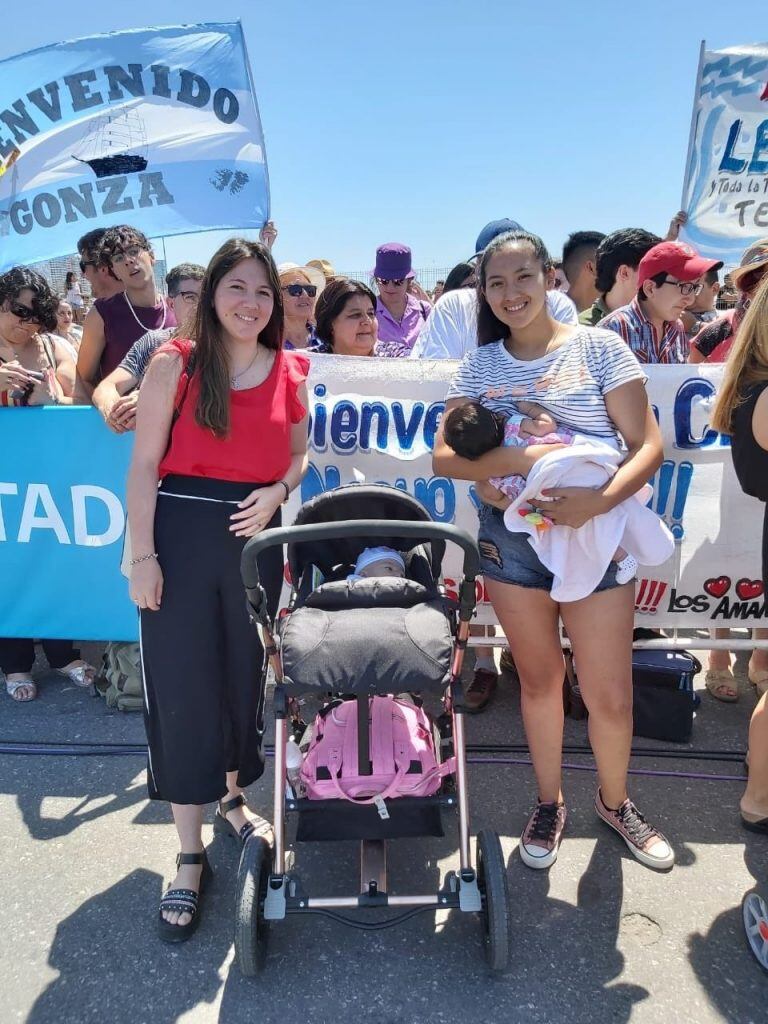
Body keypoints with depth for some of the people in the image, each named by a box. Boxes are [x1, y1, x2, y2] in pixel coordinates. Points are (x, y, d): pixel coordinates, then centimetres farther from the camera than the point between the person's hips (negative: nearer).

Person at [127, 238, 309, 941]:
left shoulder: (289, 371, 5)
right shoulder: (174, 364, -5)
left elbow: (298, 452, 14)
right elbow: (144, 465, -6)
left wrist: (276, 493, -7)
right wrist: (143, 555, -12)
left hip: (254, 535, 3)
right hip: (181, 533, -3)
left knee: (244, 677, 15)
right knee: (183, 690, 1)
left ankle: (232, 799, 41)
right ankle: (191, 856, 15)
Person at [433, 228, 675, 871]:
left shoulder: (599, 347, -3)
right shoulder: (479, 365, 4)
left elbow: (648, 446, -7)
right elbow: (444, 458, -4)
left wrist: (600, 499, -25)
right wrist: (518, 460, -22)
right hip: (511, 536, 2)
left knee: (611, 696, 3)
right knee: (539, 680, 15)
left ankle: (614, 801, 33)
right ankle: (549, 803, 37)